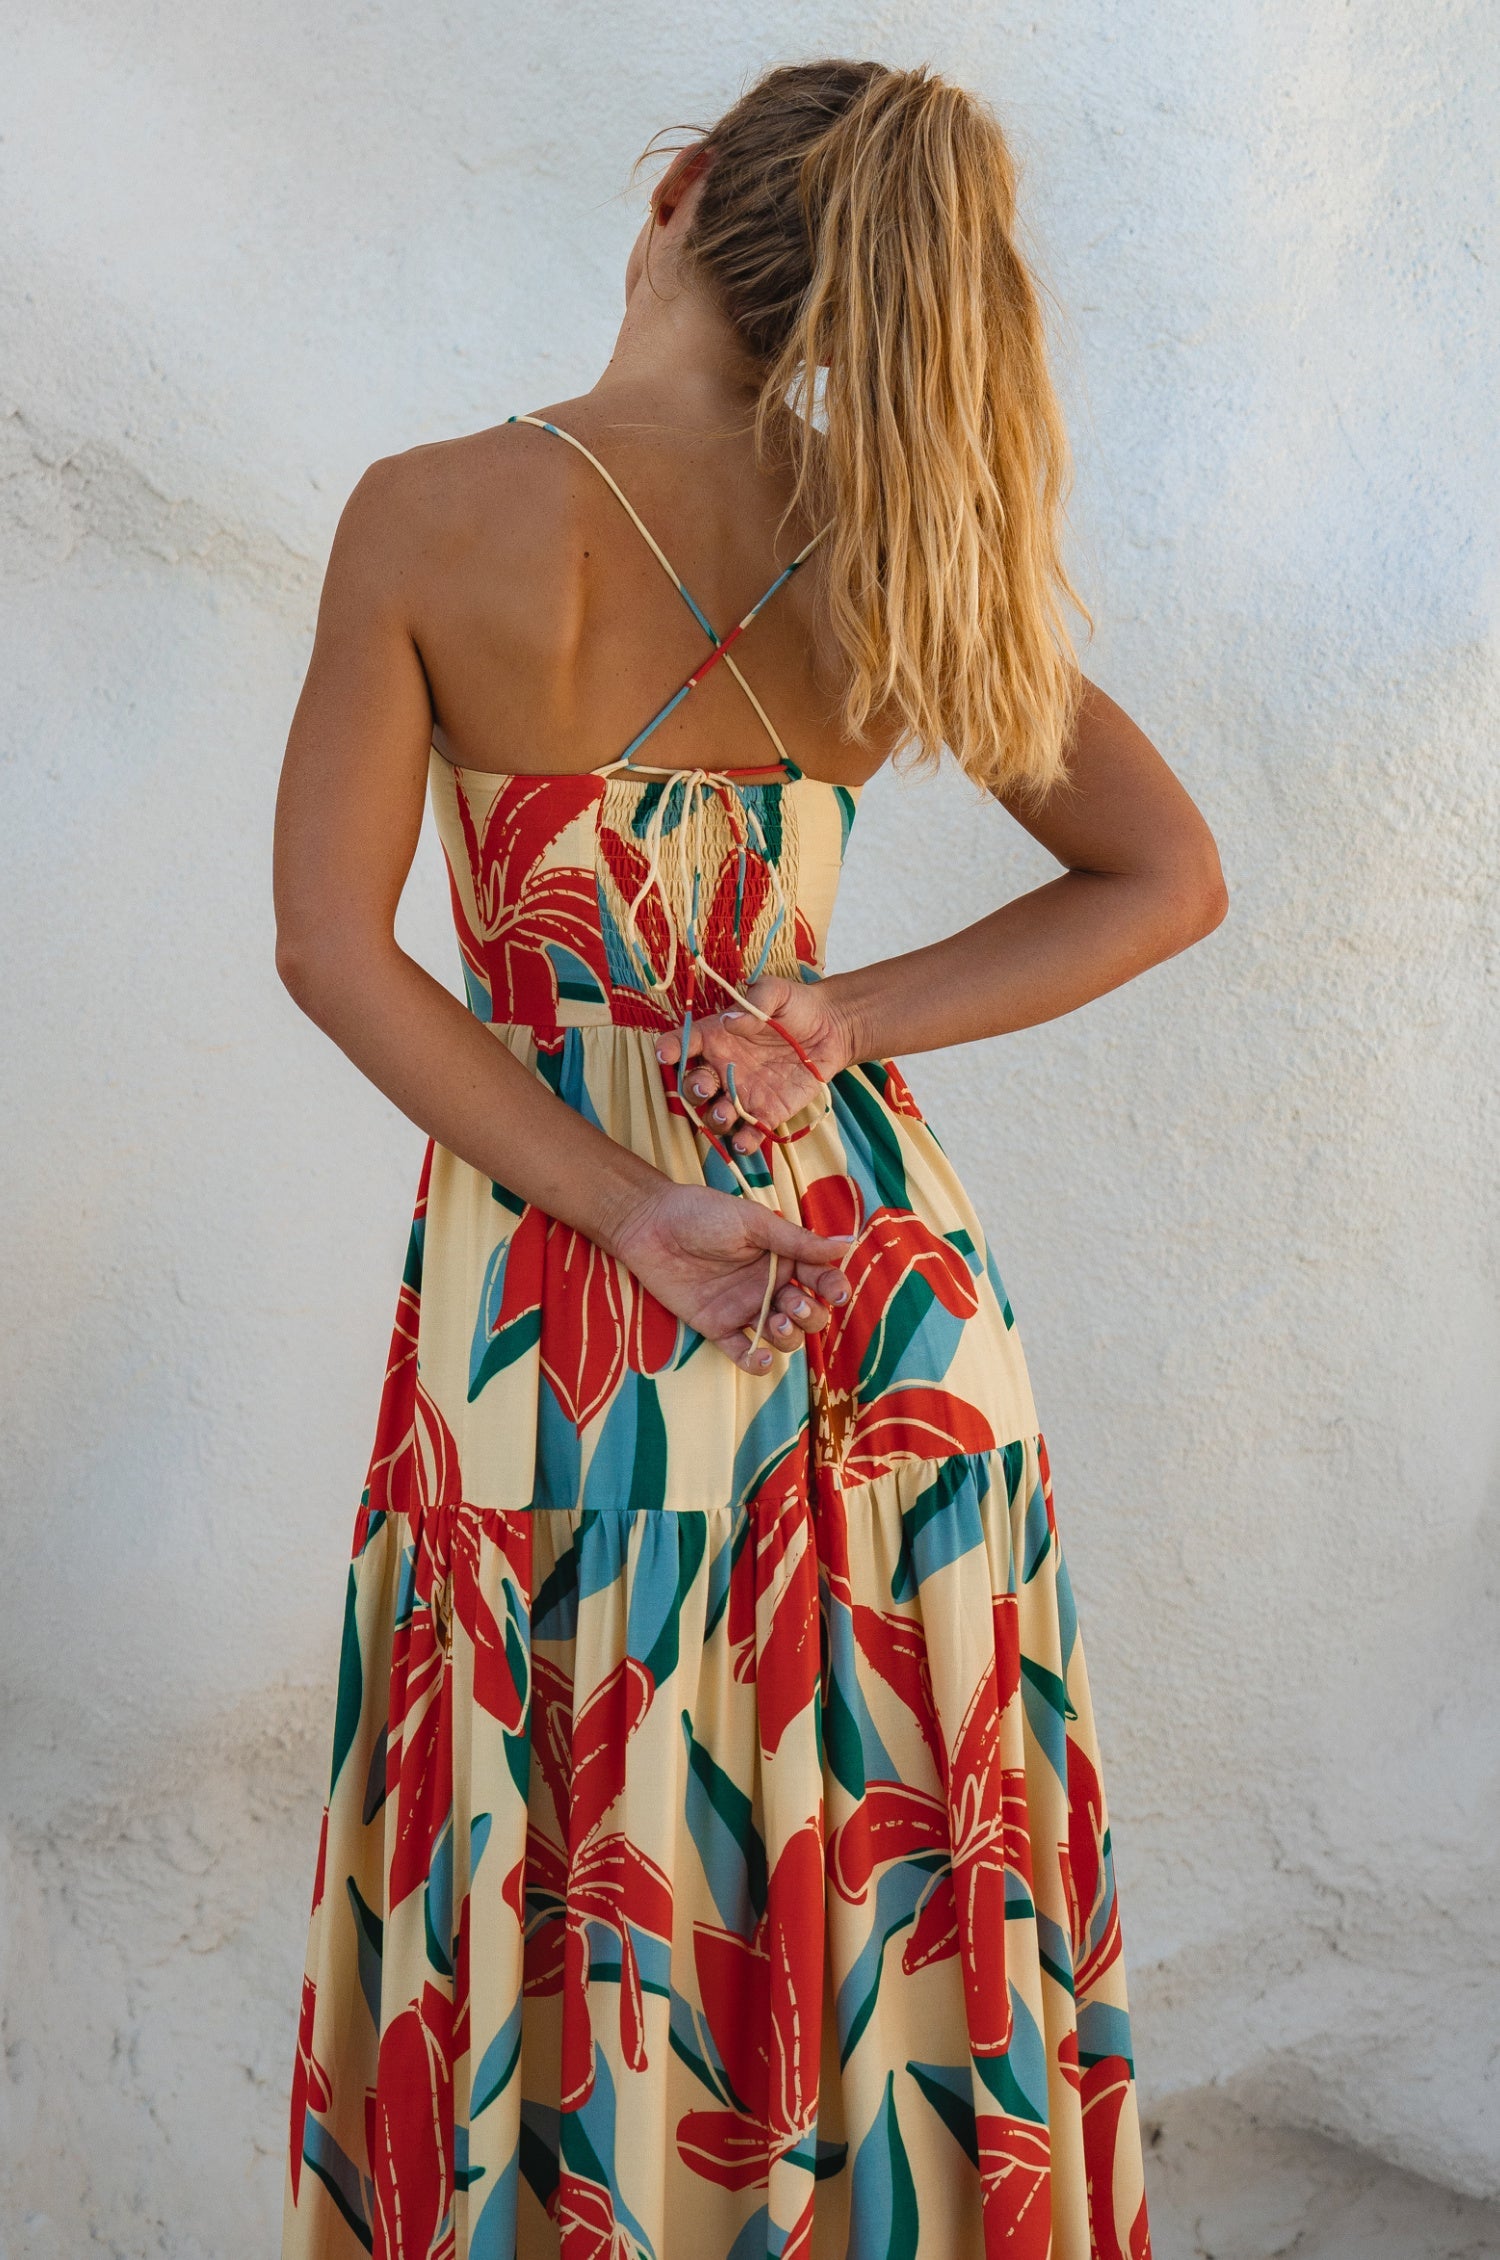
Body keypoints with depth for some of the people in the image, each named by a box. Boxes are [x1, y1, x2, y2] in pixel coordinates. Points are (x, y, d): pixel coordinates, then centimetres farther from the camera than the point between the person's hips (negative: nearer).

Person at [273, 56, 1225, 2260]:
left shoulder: (430, 516, -11)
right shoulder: (888, 551, -5)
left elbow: (331, 945, -13)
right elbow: (1171, 877, 1)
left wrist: (632, 1215, -14)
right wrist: (849, 1021, -8)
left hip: (542, 1263, -1)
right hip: (869, 1248, 2)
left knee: (571, 1849, 15)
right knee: (877, 1840, 18)